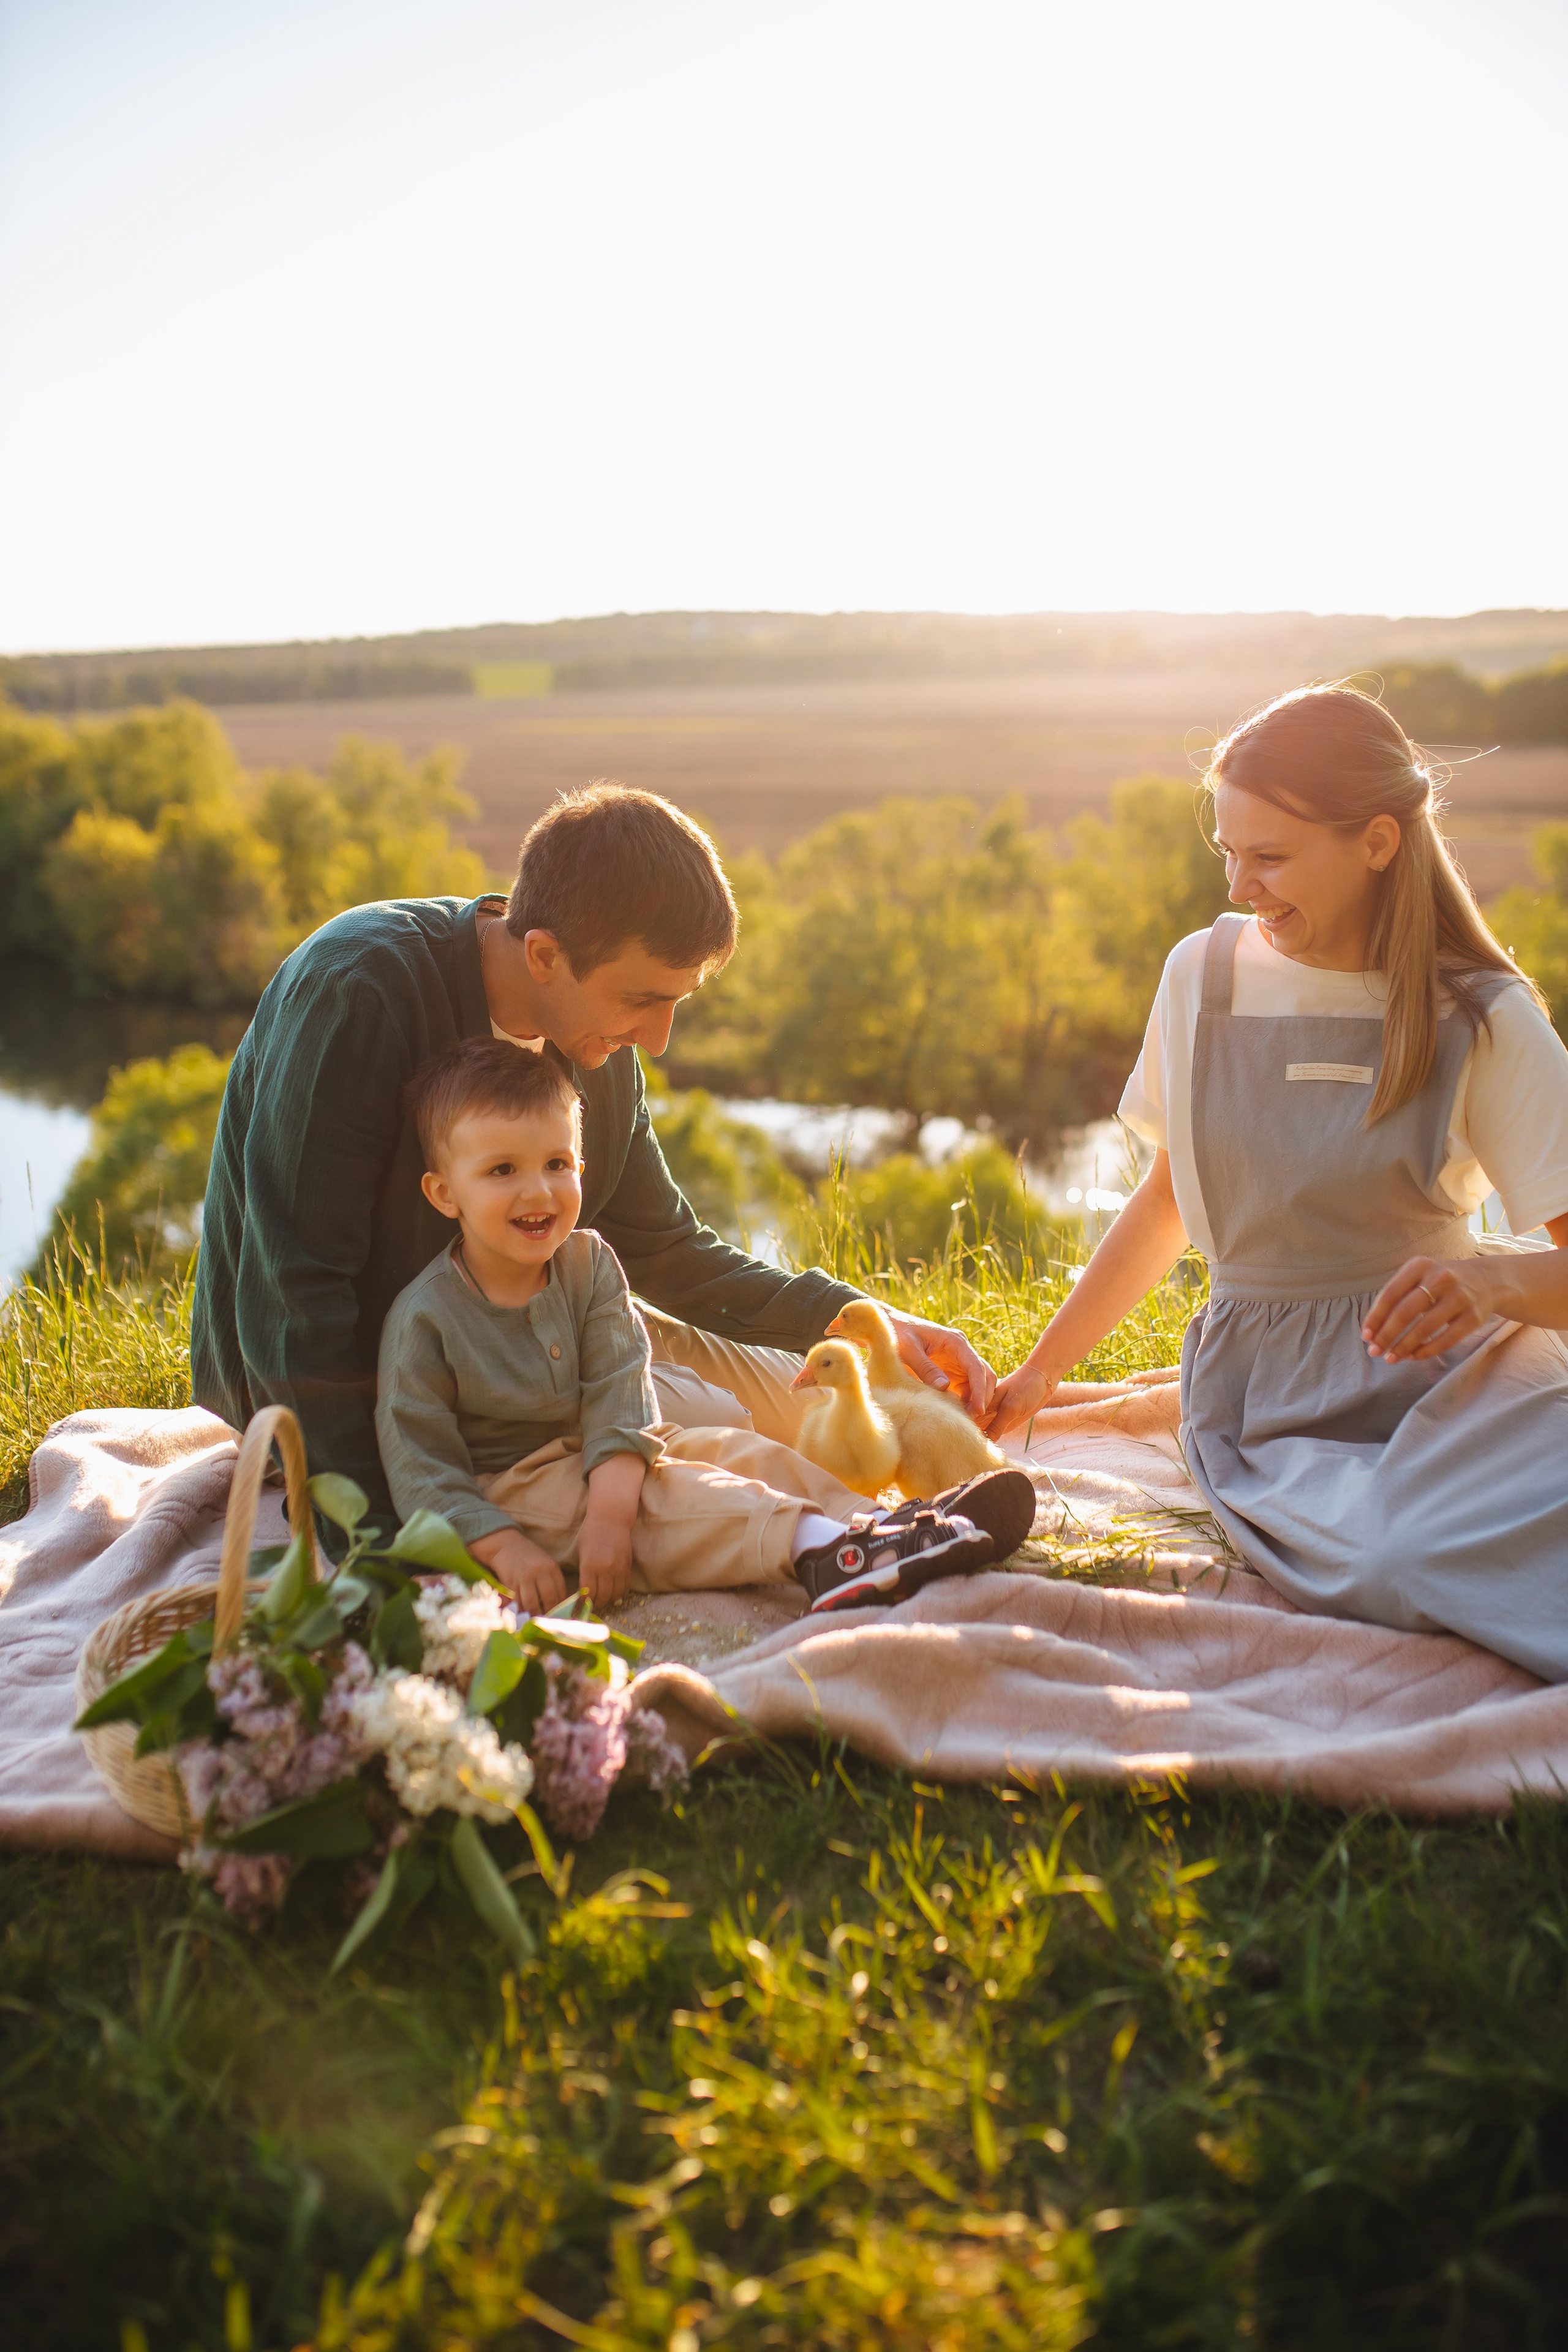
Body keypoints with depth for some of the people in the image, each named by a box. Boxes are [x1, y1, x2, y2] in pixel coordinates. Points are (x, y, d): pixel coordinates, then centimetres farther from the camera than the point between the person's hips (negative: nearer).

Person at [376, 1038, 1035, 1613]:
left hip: (599, 1457, 6)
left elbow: (616, 1395, -13)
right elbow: (421, 1468, -17)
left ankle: (883, 1525, -24)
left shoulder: (587, 1264, -3)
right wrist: (504, 1548, -29)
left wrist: (609, 1507, -29)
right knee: (661, 1499, -28)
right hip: (506, 1490, -6)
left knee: (735, 1449, -10)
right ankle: (818, 1549, -46)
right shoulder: (424, 1317, -17)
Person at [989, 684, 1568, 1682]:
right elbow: (1171, 1197, 19)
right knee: (1395, 1567, -33)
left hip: (1455, 1372, -1)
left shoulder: (1482, 1018, -2)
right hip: (1267, 1399, 1)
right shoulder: (1205, 974, 6)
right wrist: (1039, 1372, 19)